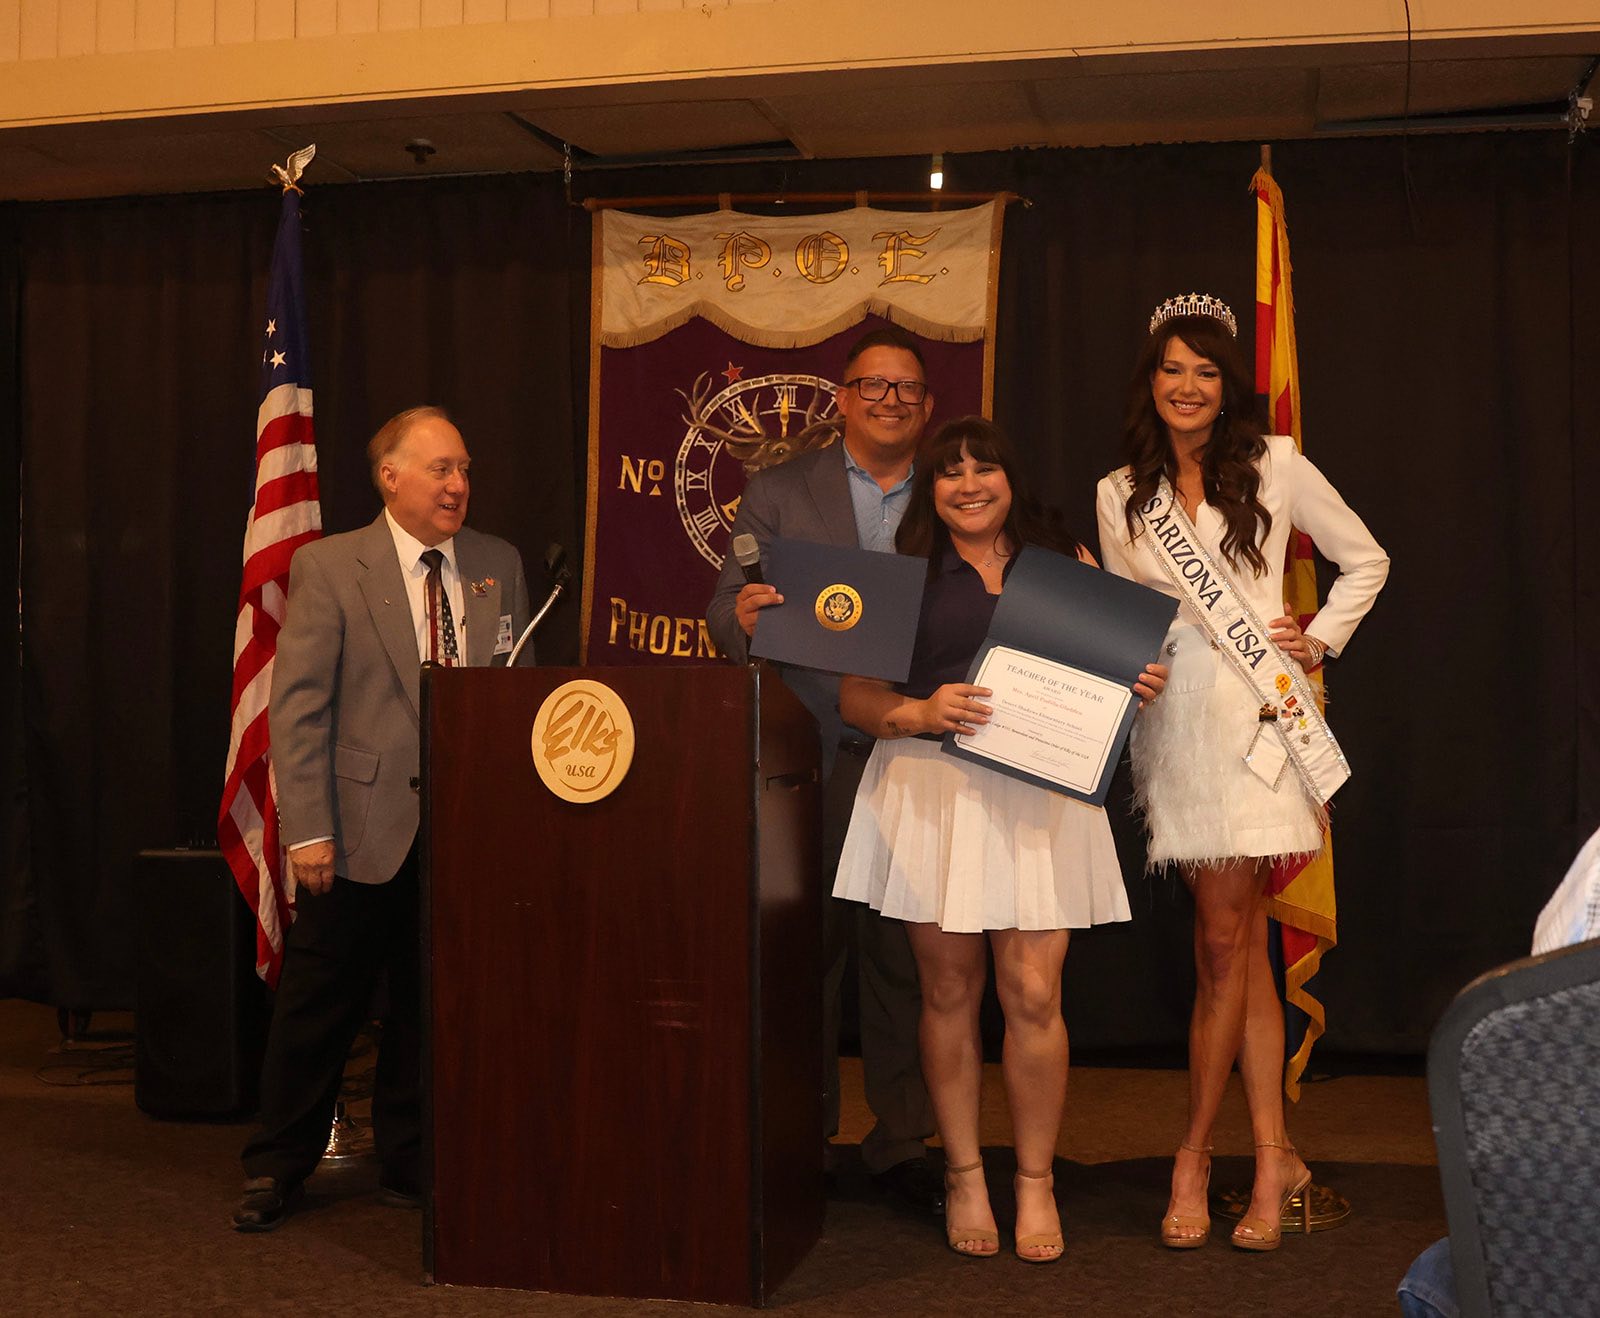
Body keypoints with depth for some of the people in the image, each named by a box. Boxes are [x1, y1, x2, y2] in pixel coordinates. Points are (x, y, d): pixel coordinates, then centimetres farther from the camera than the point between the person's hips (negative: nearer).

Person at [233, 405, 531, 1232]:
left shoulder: (499, 566, 9)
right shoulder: (329, 568, -3)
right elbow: (298, 706, -7)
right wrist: (306, 829, -13)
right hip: (363, 828, -3)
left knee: (433, 1005, 12)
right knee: (319, 1006, 5)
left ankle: (410, 1163, 28)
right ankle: (277, 1170, 22)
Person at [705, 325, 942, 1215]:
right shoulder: (779, 492, 11)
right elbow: (728, 610, 5)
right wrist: (743, 616, -18)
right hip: (810, 753, -1)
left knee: (907, 957, 5)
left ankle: (903, 1142, 17)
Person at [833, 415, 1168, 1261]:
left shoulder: (1068, 563, 13)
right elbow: (853, 691, 3)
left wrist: (1139, 687, -4)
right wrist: (919, 712, -16)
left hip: (1041, 790, 0)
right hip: (932, 789, 0)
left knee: (1032, 995, -4)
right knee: (949, 993, 6)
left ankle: (1035, 1182, 13)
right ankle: (964, 1176, 21)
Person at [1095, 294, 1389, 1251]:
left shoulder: (1275, 466, 5)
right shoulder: (1121, 496, 13)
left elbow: (1366, 562, 13)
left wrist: (1321, 639, 3)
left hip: (1257, 714, -3)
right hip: (1174, 721, 3)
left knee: (1223, 942, -5)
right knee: (1240, 942, 4)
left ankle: (1195, 1153, 9)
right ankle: (1275, 1156, 12)